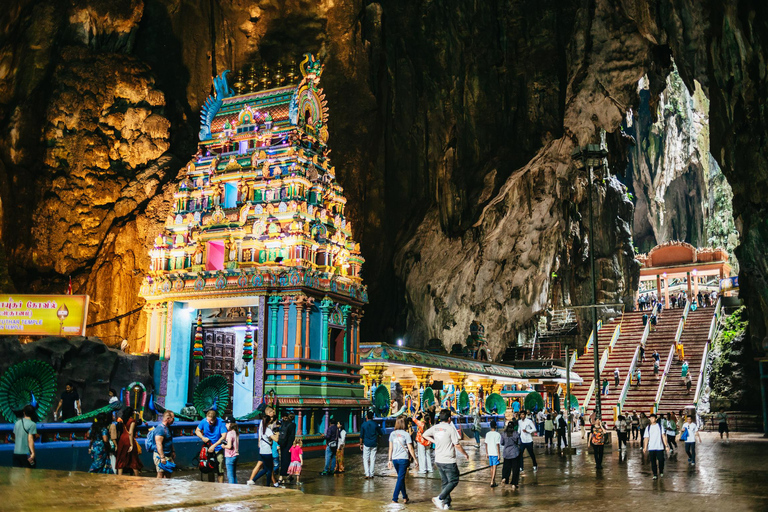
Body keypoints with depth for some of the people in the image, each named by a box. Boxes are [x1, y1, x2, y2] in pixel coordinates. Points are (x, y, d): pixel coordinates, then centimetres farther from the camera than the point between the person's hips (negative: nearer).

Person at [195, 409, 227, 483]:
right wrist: (202, 437, -13)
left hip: (218, 450, -3)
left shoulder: (220, 422, -18)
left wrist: (214, 445, -26)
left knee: (220, 470, -6)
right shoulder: (204, 421, -8)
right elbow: (197, 431, 7)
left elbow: (224, 436, -21)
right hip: (208, 448, 3)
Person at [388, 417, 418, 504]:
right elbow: (410, 449, -7)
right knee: (400, 478, -1)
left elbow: (390, 448, 8)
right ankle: (394, 499, -5)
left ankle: (405, 498, 24)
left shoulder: (392, 434, 4)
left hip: (395, 459, 4)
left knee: (401, 478, 16)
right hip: (403, 459, -4)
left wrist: (390, 460, 14)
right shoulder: (406, 434, -7)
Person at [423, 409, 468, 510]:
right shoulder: (450, 428, -15)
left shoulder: (435, 428, 3)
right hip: (449, 461, -7)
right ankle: (440, 498, -10)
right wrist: (465, 454, 2)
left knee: (445, 482, 17)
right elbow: (457, 445, -13)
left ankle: (446, 503, 18)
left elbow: (425, 435, 20)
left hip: (438, 460, 7)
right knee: (453, 481, 4)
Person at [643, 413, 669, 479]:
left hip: (660, 447, -1)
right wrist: (645, 447, -1)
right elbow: (646, 438, 6)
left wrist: (666, 445, -5)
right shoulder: (648, 427, 6)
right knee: (653, 461, 1)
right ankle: (655, 474, 9)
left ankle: (661, 472, 25)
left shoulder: (660, 426, 2)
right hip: (651, 448, 1)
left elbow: (663, 436, 1)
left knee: (661, 460, 0)